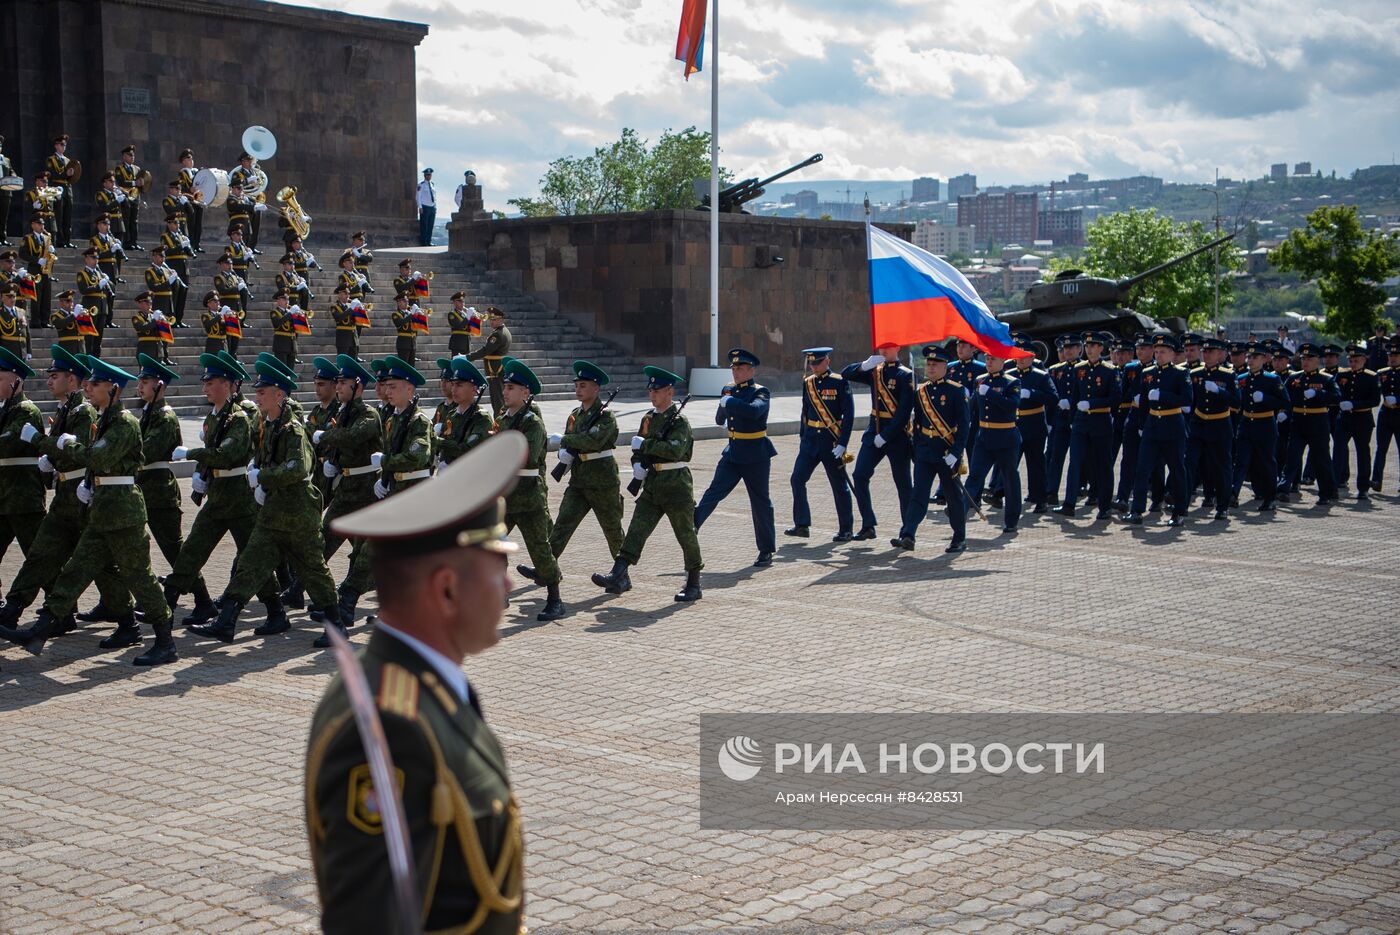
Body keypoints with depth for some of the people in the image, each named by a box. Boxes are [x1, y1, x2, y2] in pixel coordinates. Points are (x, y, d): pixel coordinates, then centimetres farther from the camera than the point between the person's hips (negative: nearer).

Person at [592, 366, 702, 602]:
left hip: (676, 485, -7)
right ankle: (618, 577, -13)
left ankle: (694, 584, 14)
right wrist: (638, 464, -1)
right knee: (637, 529, -5)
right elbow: (637, 449, 20)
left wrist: (644, 444, -21)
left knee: (686, 534, 4)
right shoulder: (649, 418, 11)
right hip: (652, 484, 7)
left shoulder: (679, 421, -11)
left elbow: (675, 450, -27)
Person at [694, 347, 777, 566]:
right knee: (714, 491, -9)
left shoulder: (761, 392, -9)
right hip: (733, 452, 5)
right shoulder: (729, 390, 9)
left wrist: (729, 402, -23)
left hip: (756, 455, -5)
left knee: (760, 502, 3)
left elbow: (754, 410, -31)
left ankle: (766, 551, 12)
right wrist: (723, 406, -4)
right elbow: (719, 420, 16)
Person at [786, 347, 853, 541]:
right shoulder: (808, 383, 8)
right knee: (797, 479, -4)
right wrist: (802, 437, 13)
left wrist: (842, 444, -15)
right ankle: (802, 525, 4)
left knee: (839, 485, 3)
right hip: (811, 439, 5)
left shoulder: (840, 382, -8)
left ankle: (846, 529, 14)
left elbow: (848, 415, -10)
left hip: (831, 441, -5)